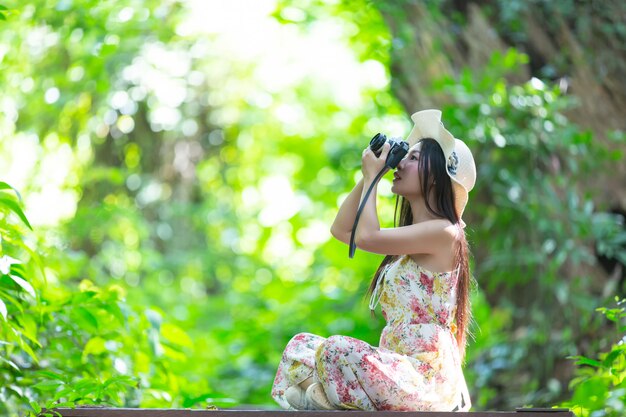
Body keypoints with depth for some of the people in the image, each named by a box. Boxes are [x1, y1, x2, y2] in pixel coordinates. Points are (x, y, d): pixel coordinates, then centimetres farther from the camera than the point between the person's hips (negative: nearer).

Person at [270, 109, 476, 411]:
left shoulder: (443, 231, -11)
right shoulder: (410, 235, 20)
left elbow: (367, 237, -19)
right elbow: (341, 230, 25)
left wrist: (373, 177, -4)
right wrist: (367, 177, 16)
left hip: (426, 378, -10)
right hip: (398, 367, 10)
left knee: (338, 350, -33)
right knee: (302, 346, 12)